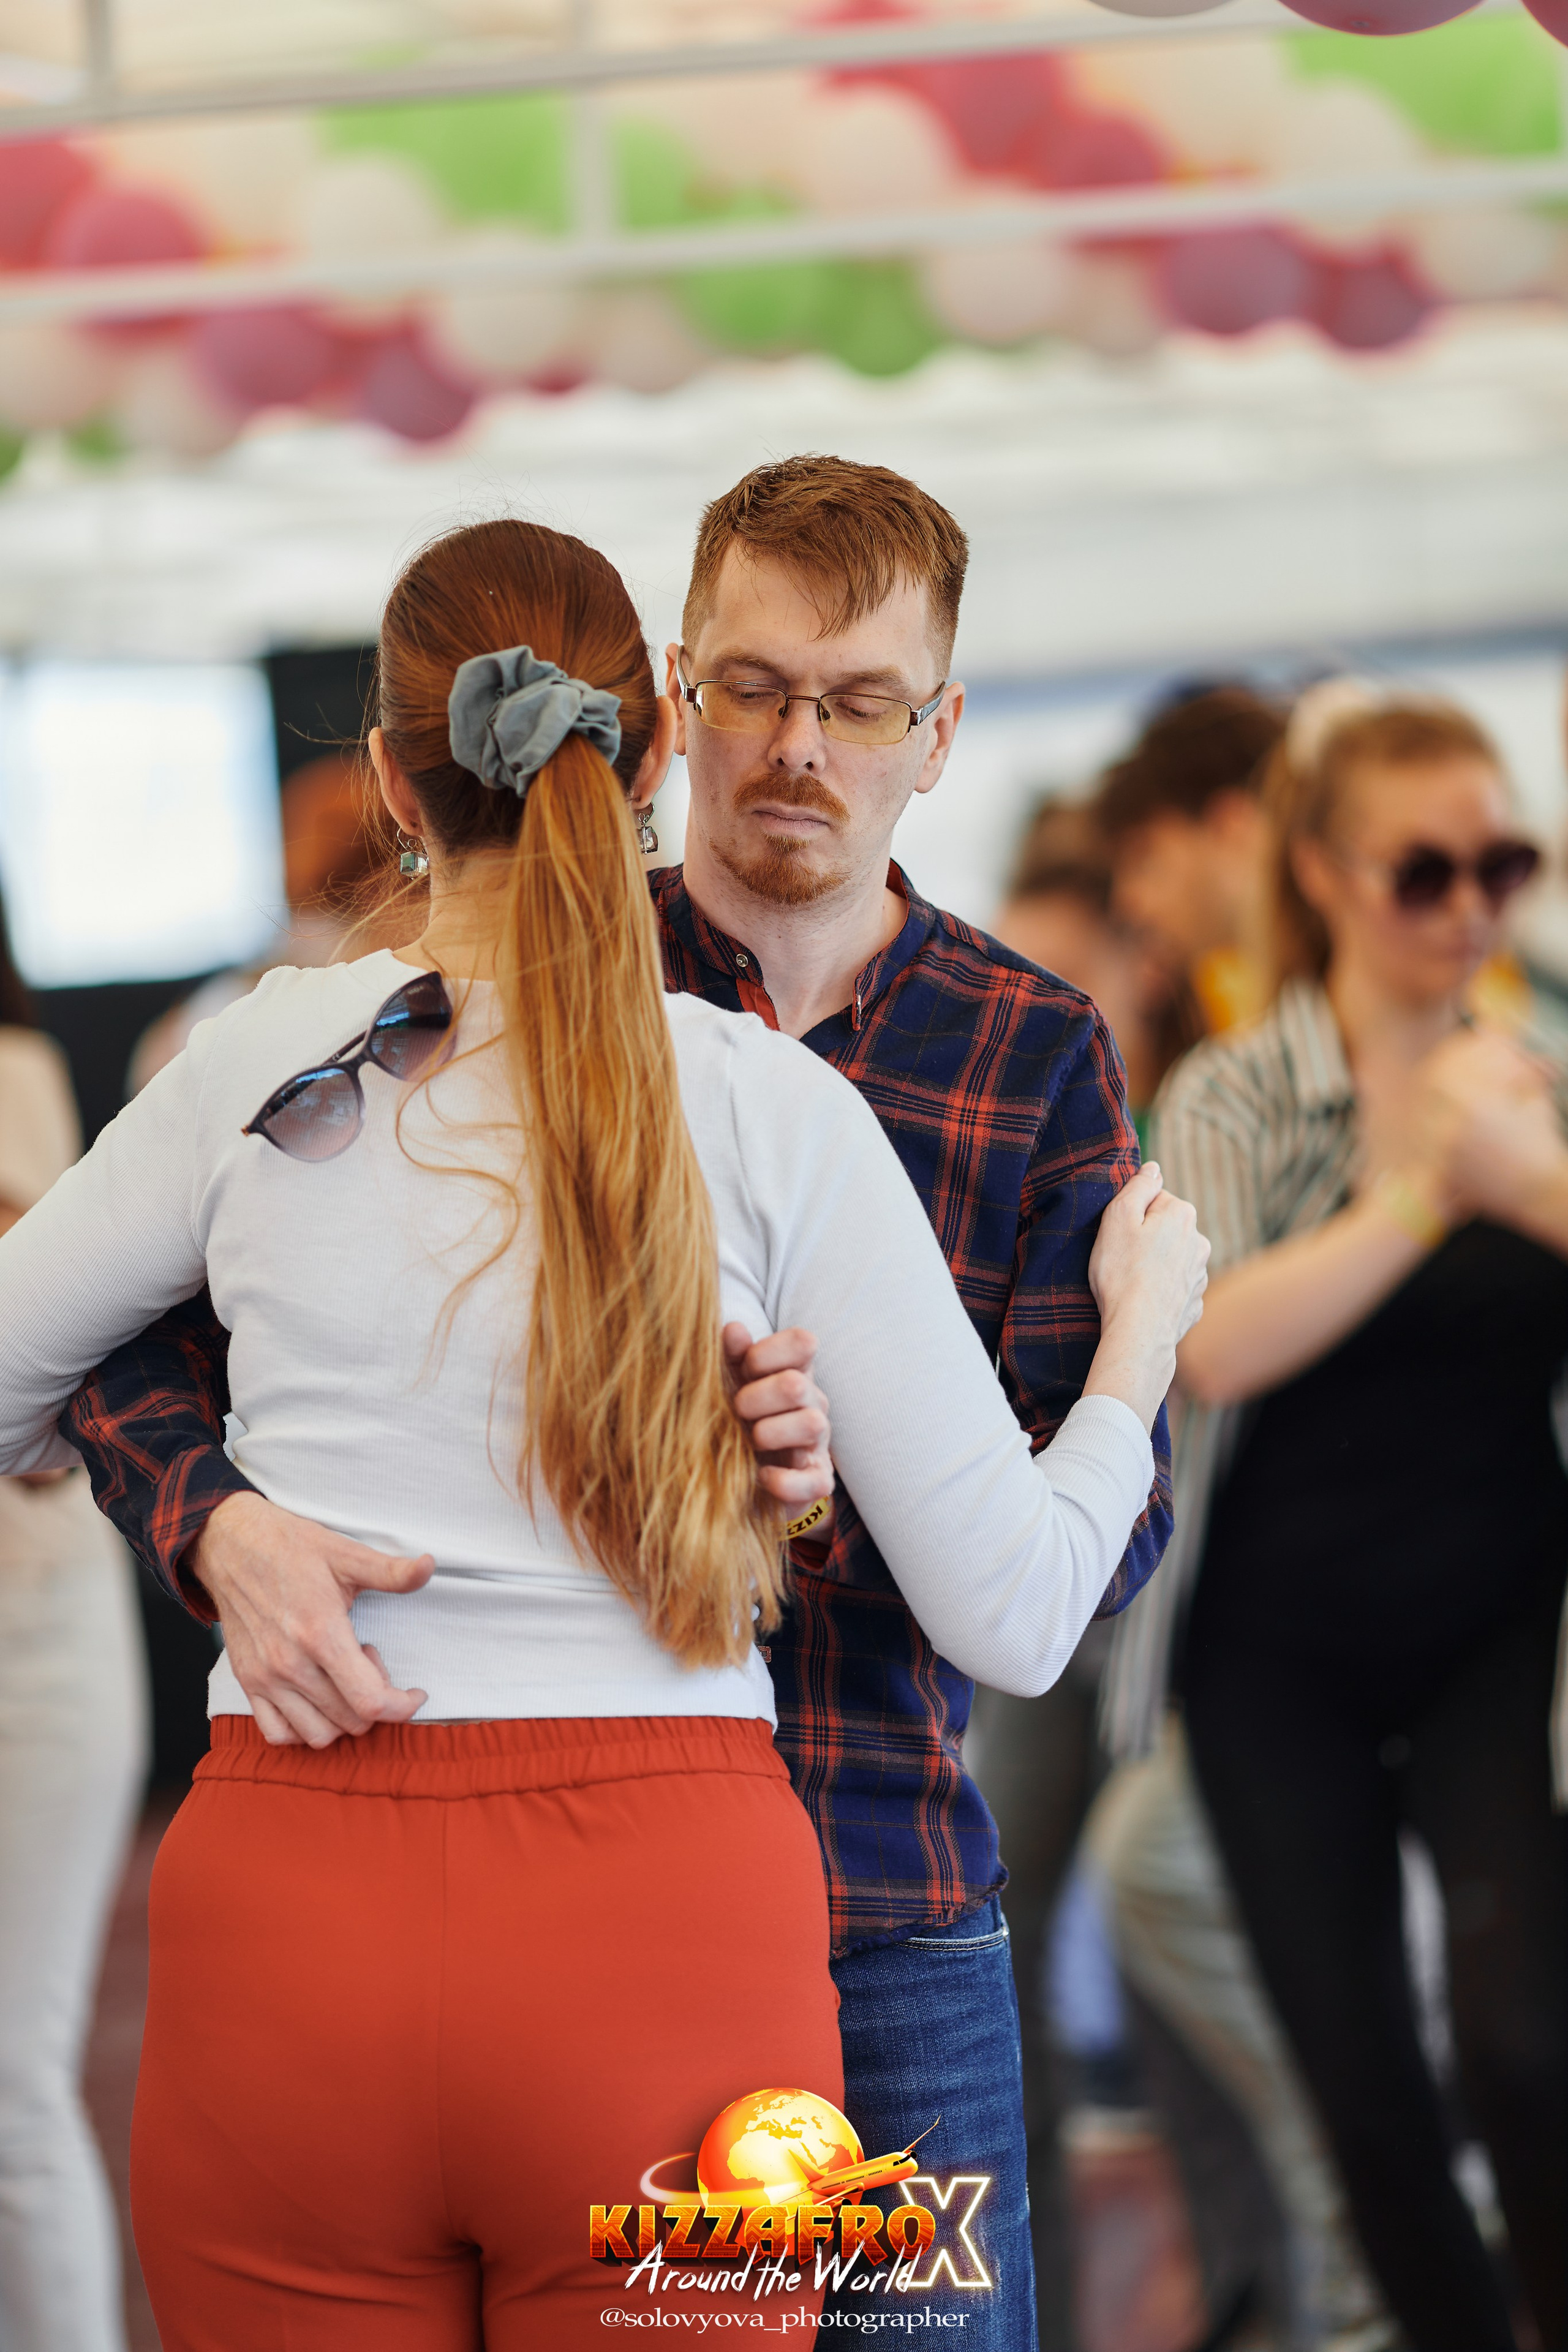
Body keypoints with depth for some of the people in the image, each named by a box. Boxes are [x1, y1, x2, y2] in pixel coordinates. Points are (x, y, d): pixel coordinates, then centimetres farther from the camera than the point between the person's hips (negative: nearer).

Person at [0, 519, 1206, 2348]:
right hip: (662, 1927, -1)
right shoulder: (777, 1116, -2)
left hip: (289, 1936, 1)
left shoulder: (266, 1065, 2)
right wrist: (1142, 1341, 18)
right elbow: (1010, 1614, 0)